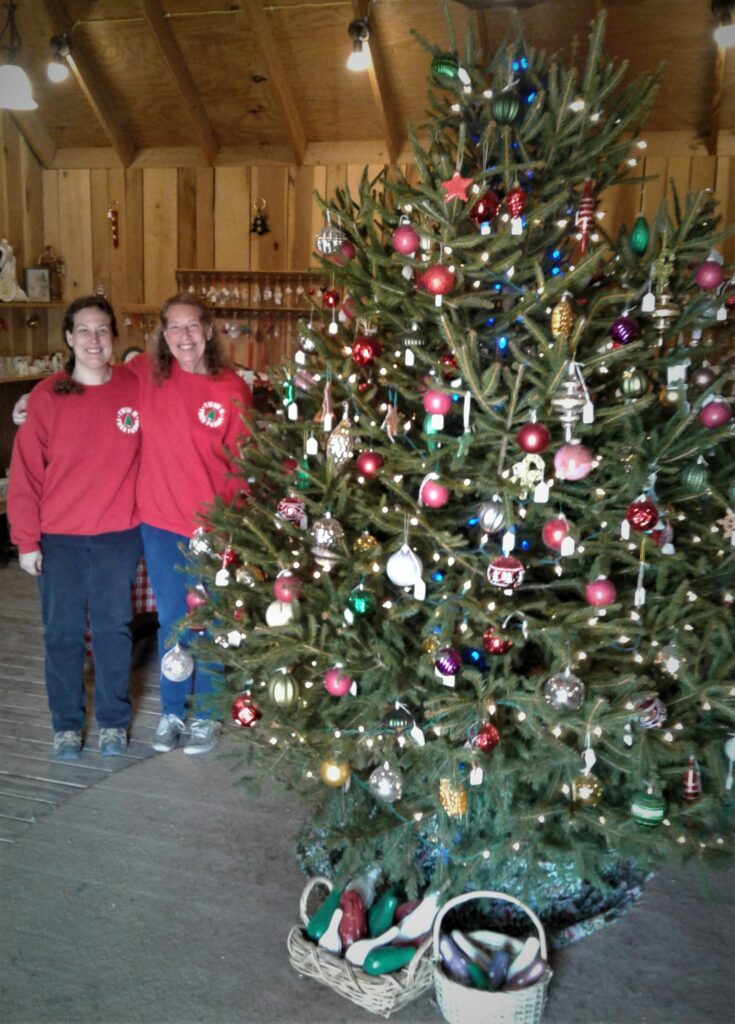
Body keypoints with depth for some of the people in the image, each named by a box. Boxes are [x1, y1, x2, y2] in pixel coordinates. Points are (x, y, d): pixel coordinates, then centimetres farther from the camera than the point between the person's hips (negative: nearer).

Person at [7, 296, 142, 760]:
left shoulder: (135, 389, -4)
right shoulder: (47, 396, -6)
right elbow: (26, 471, -5)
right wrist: (26, 540, -6)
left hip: (119, 534, 0)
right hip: (59, 537, 0)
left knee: (114, 627, 11)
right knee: (63, 632, 9)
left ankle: (114, 720, 28)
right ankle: (67, 723, 27)